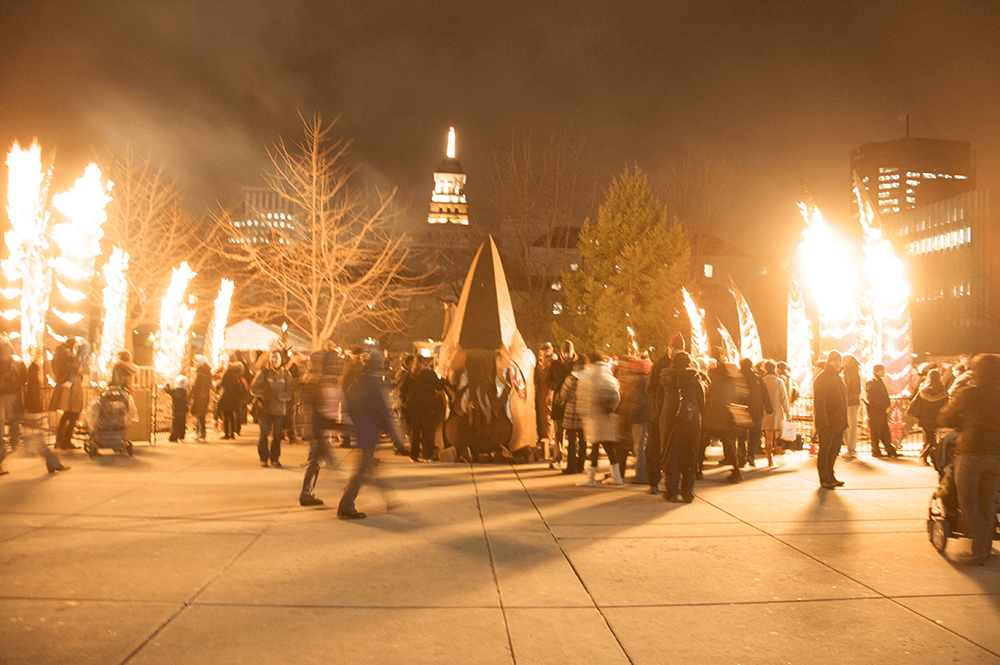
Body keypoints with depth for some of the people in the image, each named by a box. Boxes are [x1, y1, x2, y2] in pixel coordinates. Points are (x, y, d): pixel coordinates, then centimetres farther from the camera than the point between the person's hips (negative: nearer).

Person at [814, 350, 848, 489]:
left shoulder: (838, 378, 17)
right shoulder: (822, 379, -10)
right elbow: (819, 404, -16)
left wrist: (844, 423, 17)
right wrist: (823, 424, -21)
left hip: (838, 424, 8)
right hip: (827, 423, -8)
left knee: (834, 451, 13)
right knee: (825, 451, -2)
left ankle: (830, 476, 23)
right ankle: (824, 480, 4)